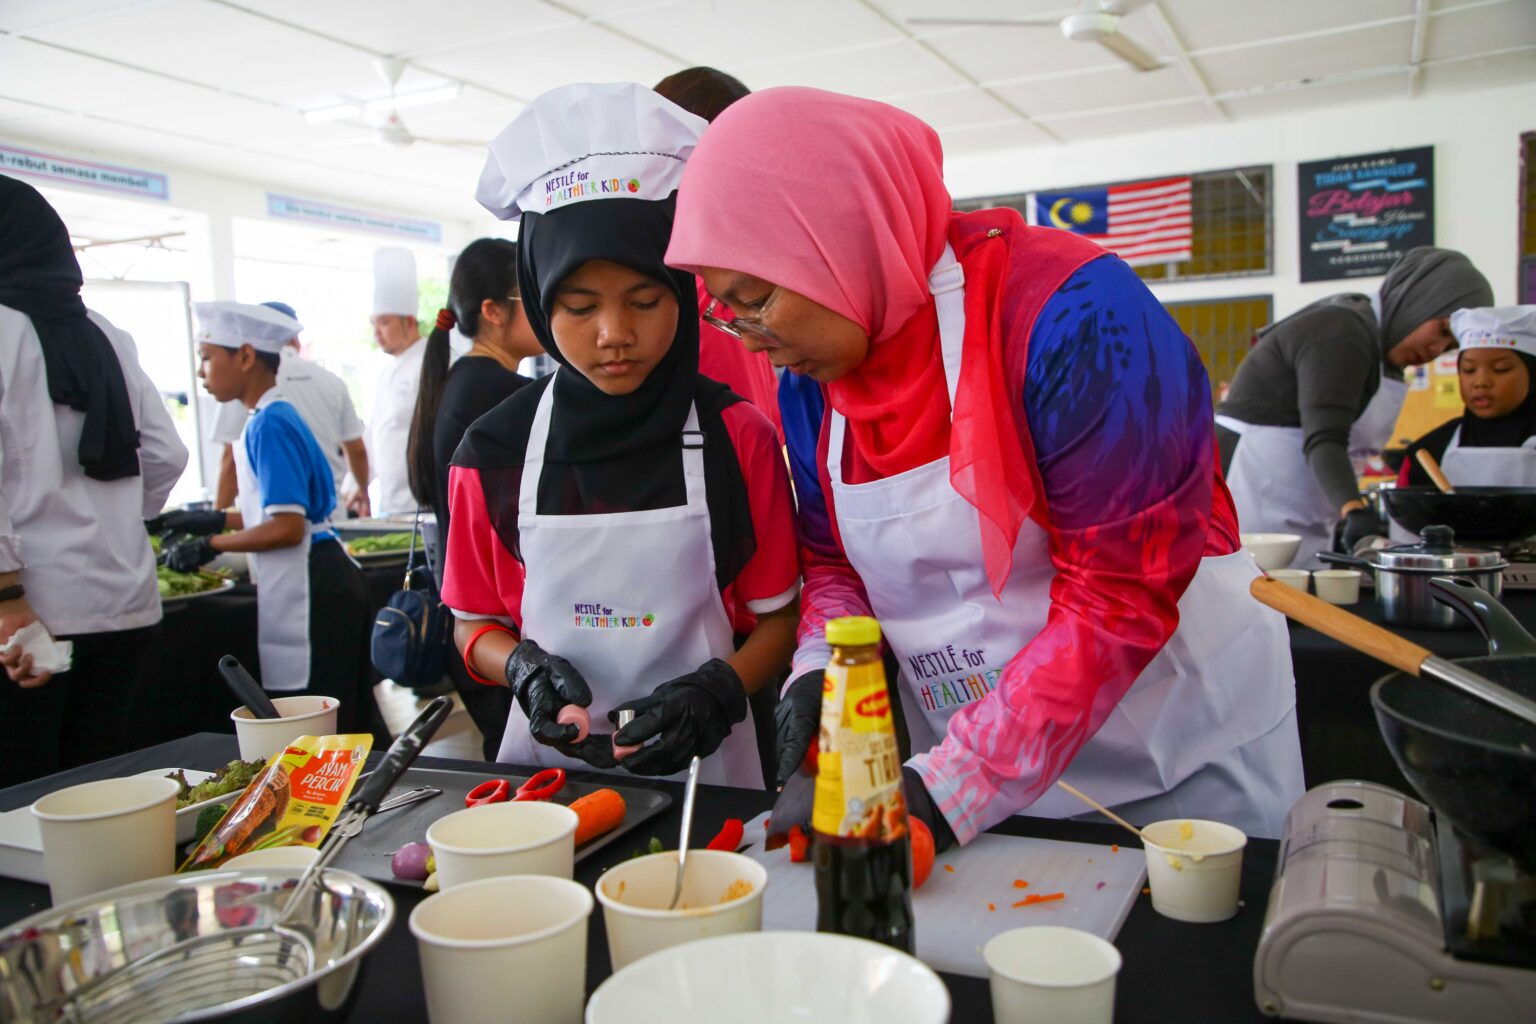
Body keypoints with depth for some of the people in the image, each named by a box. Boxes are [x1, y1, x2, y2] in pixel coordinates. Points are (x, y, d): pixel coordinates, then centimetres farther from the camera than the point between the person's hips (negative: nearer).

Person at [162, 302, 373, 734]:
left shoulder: (269, 425, -15)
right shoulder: (277, 417, 14)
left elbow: (287, 528, -20)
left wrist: (211, 545, -9)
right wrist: (217, 520, 20)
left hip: (310, 593, -10)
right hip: (321, 582, 10)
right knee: (342, 733, 15)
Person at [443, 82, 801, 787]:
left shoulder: (737, 437, -6)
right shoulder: (494, 453, -3)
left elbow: (778, 617, 0)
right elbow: (475, 625, 6)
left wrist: (714, 693, -17)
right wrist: (524, 669, -14)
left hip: (702, 766, -1)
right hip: (545, 760, 2)